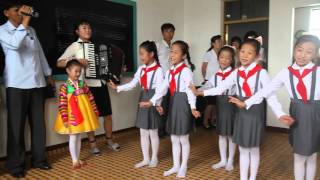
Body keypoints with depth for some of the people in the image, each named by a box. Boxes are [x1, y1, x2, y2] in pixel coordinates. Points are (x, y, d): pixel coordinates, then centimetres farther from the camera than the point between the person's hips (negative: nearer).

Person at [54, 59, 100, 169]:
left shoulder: (83, 84, 4)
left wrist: (95, 112, 6)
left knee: (79, 138, 15)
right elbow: (62, 104, -14)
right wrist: (65, 118, -18)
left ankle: (78, 159, 27)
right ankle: (74, 161, 17)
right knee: (73, 138, 5)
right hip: (72, 116, -5)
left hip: (83, 115, 5)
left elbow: (90, 99, 7)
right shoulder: (64, 86, -10)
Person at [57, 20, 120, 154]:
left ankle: (109, 140, 27)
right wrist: (76, 61, -22)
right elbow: (59, 63, -10)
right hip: (88, 86, -5)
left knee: (108, 114, 10)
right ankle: (93, 144, 18)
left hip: (101, 84, 5)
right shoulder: (75, 46, -1)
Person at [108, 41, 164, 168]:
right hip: (143, 99, 7)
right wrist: (117, 87, -3)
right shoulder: (141, 69, 8)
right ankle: (145, 159, 24)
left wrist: (157, 104, -26)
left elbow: (159, 88, -18)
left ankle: (154, 158, 25)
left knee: (153, 132, 6)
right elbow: (132, 84, 5)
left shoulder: (158, 69, -12)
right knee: (143, 132, 11)